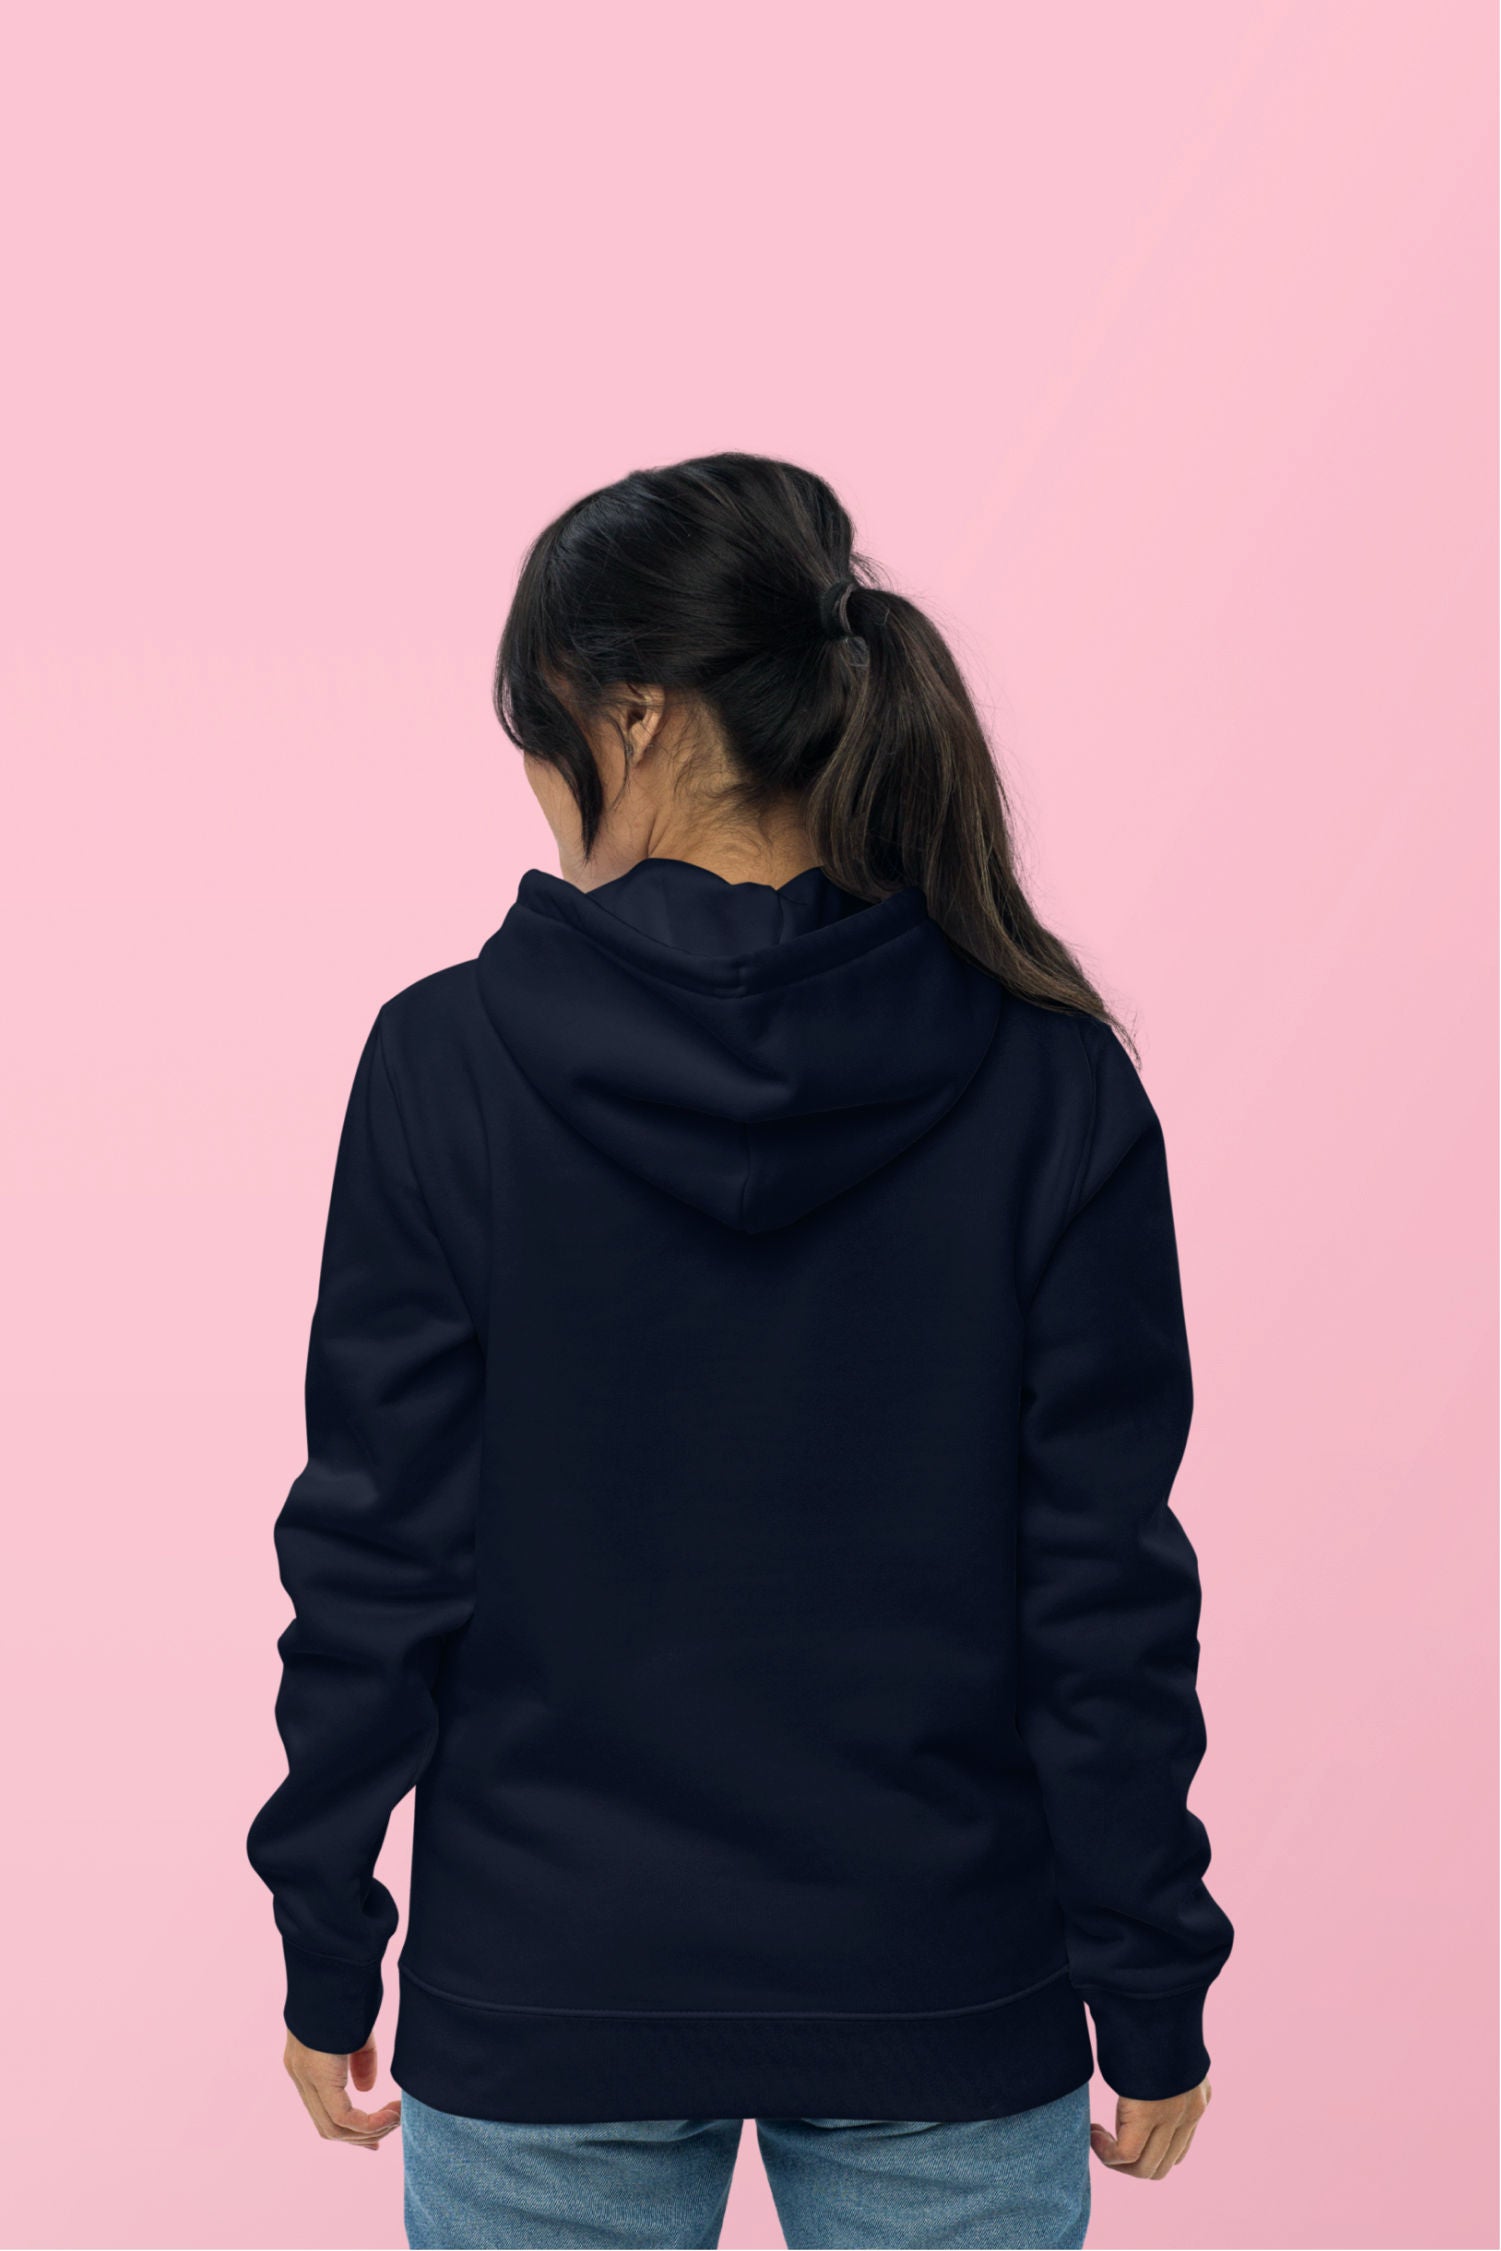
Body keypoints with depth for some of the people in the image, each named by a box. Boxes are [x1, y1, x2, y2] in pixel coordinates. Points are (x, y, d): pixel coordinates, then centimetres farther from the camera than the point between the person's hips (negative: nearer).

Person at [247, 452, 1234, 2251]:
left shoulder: (453, 1060, -11)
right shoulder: (1049, 1081, -9)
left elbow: (378, 1557, -8)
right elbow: (1107, 1583, -7)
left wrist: (327, 1953, 4)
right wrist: (1152, 1994, 3)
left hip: (541, 2001, 0)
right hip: (949, 2014, 1)